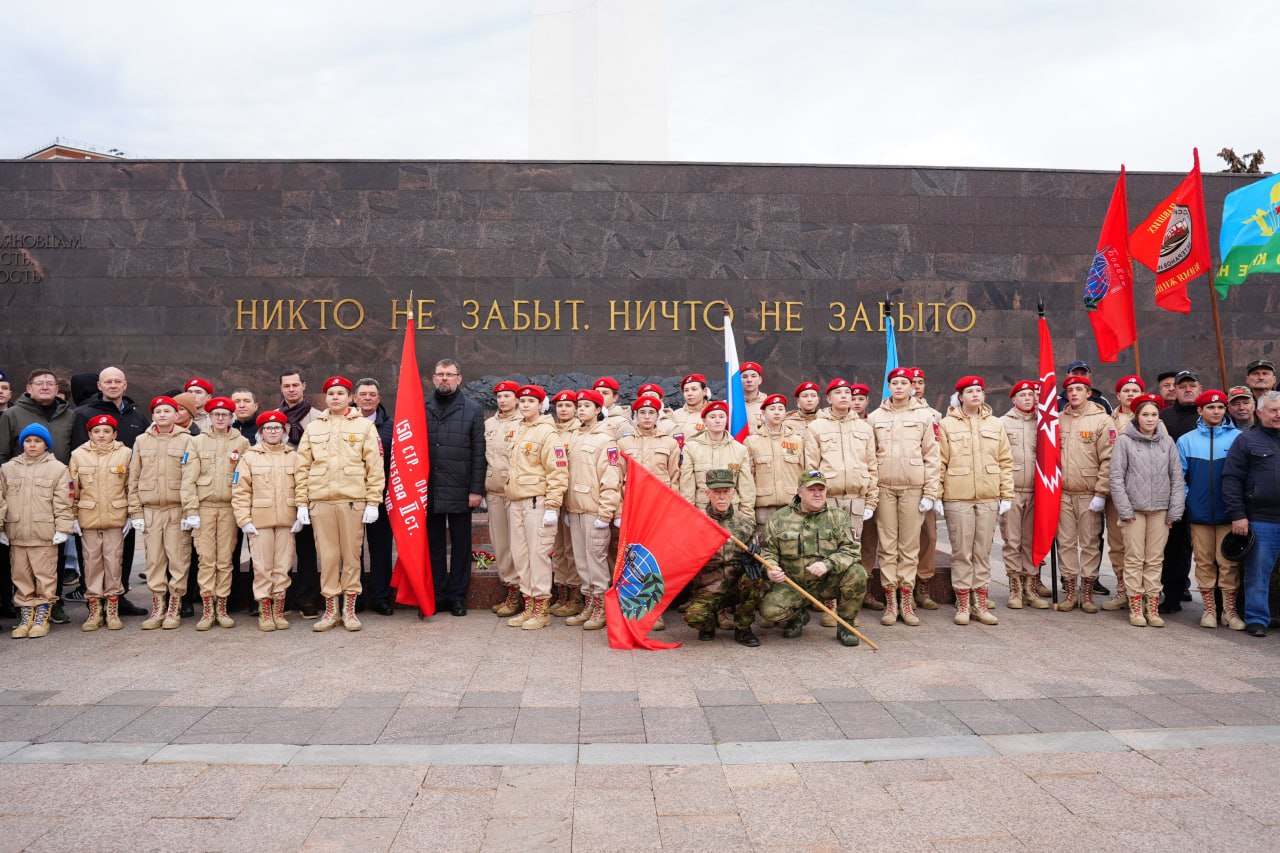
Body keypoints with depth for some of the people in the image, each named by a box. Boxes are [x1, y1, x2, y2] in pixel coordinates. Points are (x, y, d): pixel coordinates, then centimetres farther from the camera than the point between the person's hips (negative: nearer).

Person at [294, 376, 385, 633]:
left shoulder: (364, 426, 5)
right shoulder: (313, 428, 12)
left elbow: (375, 466, 1)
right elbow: (302, 467, 11)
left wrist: (373, 502, -5)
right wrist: (302, 502, 3)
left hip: (353, 501, -2)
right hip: (320, 501, 2)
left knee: (351, 556, 2)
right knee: (327, 556, 5)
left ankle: (349, 610, 12)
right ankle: (331, 610, 15)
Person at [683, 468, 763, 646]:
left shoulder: (745, 523, 6)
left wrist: (751, 559, -15)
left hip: (738, 587, 2)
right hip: (707, 590, -2)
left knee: (754, 580, -31)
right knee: (694, 616, -30)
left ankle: (742, 629, -6)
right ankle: (710, 623, 11)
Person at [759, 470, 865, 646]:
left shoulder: (839, 516, 2)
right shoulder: (779, 518, 2)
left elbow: (850, 550, -8)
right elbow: (768, 550, 5)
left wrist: (827, 564, -26)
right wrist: (771, 568, -17)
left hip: (828, 583, 0)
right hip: (792, 585, 0)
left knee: (856, 572, -27)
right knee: (769, 608, -25)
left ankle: (845, 625, -3)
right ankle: (798, 616, 14)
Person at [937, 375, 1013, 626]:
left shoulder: (994, 424, 11)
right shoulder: (947, 424, 1)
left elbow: (1005, 462, 11)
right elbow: (939, 462, -1)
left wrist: (1006, 495, 5)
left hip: (988, 498, 3)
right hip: (957, 499, -3)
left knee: (983, 552, 8)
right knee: (961, 553, 2)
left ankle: (981, 604, 17)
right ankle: (962, 605, 10)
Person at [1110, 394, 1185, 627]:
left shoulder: (1167, 442, 7)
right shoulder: (1124, 441, -2)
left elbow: (1177, 478, 8)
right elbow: (1116, 477, -4)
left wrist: (1175, 510, 2)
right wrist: (1125, 510, -8)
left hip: (1160, 509, 3)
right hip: (1134, 508, -3)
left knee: (1155, 560, 6)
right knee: (1134, 559, 1)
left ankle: (1152, 607, 13)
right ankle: (1136, 608, 8)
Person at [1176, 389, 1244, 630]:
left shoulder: (1238, 438, 2)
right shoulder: (1186, 441, 6)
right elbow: (1179, 476, 7)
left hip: (1228, 512, -1)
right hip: (1199, 512, 1)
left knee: (1228, 562, 2)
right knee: (1204, 562, 7)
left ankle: (1230, 610, 14)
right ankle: (1209, 608, 17)